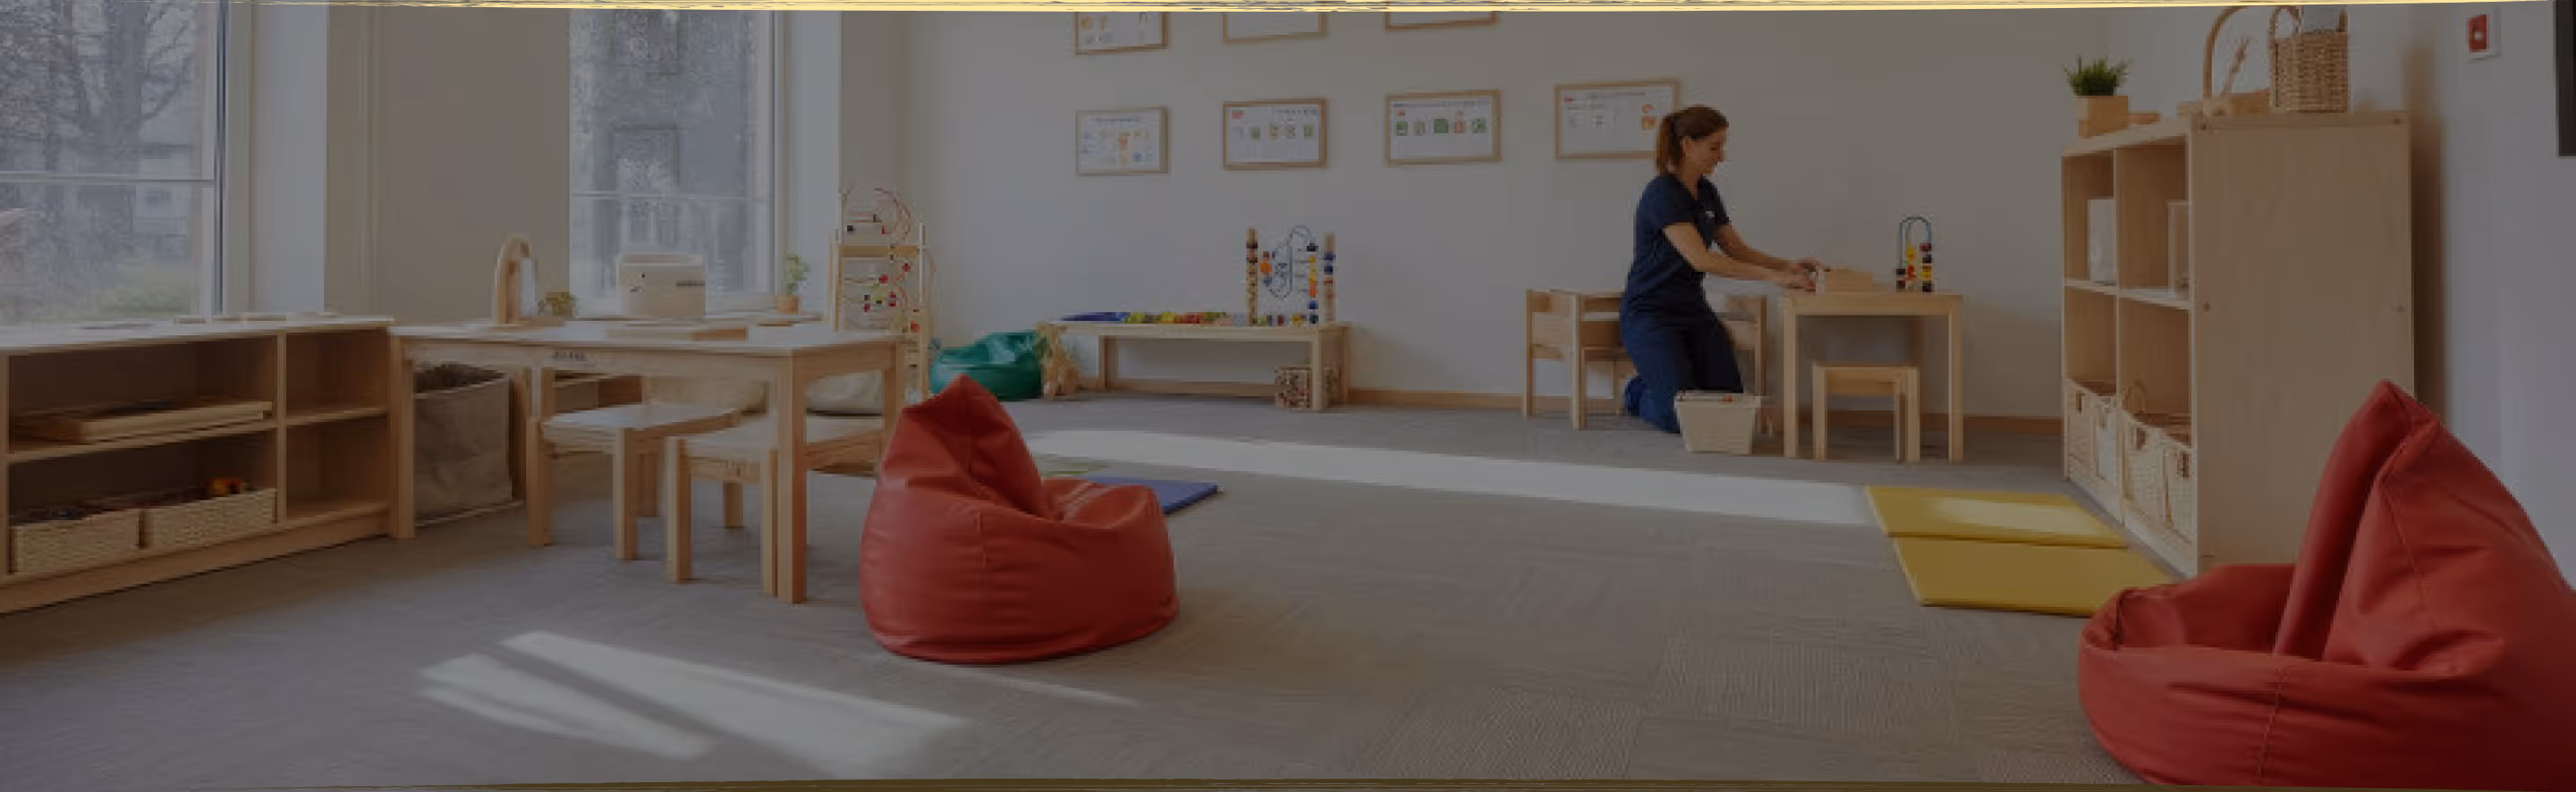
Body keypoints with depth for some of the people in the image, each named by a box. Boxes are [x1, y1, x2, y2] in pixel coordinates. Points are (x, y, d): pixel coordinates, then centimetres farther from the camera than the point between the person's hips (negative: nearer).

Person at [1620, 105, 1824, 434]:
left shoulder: (1706, 192, 7)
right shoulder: (1662, 193, -21)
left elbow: (1738, 250, 12)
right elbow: (1700, 258, -30)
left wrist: (1787, 265, -4)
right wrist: (1773, 277, -31)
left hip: (1693, 308, 8)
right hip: (1649, 313, -8)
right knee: (1683, 418, -19)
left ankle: (1664, 383, 22)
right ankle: (1638, 393, 13)